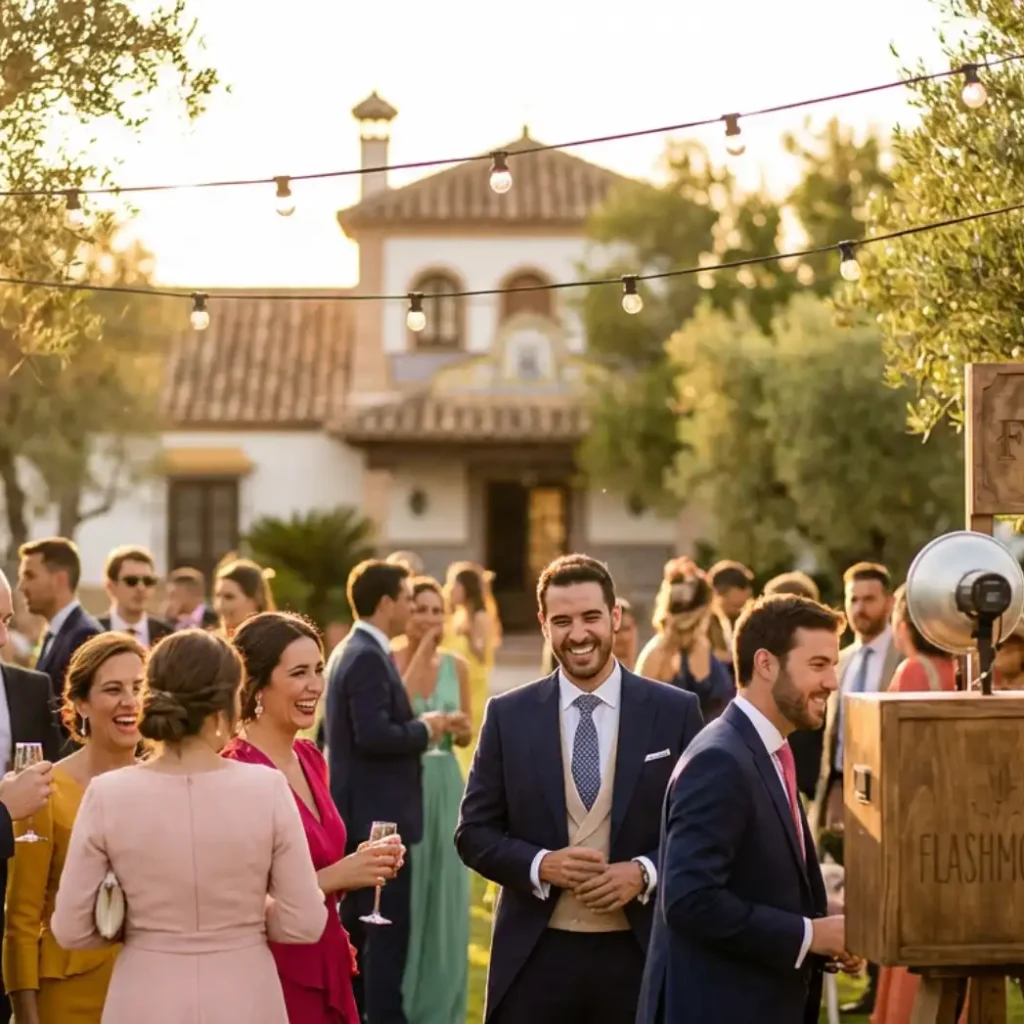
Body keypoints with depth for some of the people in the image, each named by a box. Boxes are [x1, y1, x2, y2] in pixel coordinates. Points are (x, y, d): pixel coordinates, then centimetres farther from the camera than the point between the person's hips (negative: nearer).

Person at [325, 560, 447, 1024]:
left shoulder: (348, 651, 14)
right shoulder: (368, 658, -18)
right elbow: (374, 735, -26)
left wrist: (416, 726, 11)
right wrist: (424, 728, -12)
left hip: (359, 814, 11)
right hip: (378, 815, -11)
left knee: (357, 927, 16)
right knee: (388, 931, -7)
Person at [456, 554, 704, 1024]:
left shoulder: (676, 711, 0)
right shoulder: (508, 715, 3)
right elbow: (474, 832, 5)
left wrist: (644, 873, -14)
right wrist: (541, 865, -13)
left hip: (639, 954, 0)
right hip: (535, 957, 1)